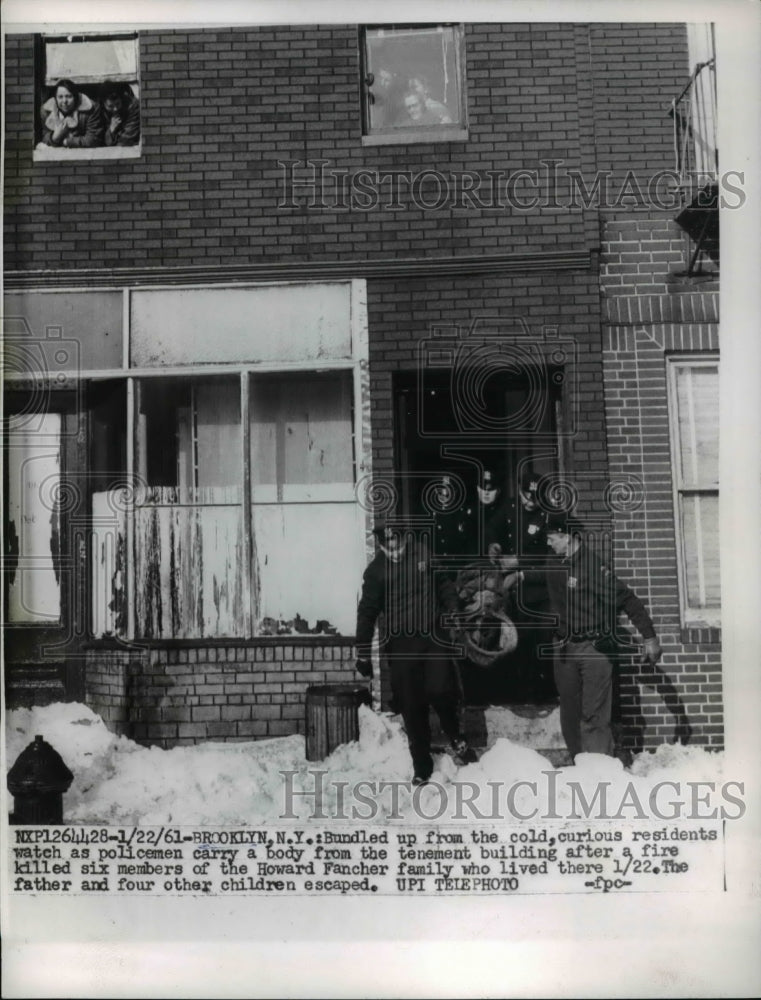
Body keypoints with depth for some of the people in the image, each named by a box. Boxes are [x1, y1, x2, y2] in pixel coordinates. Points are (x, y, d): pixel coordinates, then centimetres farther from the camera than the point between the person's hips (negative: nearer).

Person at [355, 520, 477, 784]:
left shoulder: (424, 555, 2)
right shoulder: (376, 570, 1)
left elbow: (445, 586, 11)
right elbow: (367, 612, 1)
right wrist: (363, 653, -1)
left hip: (434, 637, 0)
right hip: (401, 644, 0)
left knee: (441, 691, -13)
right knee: (412, 708, 3)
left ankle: (456, 737, 19)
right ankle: (422, 767, 18)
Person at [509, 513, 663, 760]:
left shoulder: (592, 566, -16)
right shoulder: (556, 564, 7)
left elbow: (628, 600, -14)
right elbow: (538, 571, 34)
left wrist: (649, 638, -16)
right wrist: (518, 575, 19)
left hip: (594, 647, -7)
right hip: (564, 648, 7)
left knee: (594, 717, -10)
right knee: (570, 716, 10)